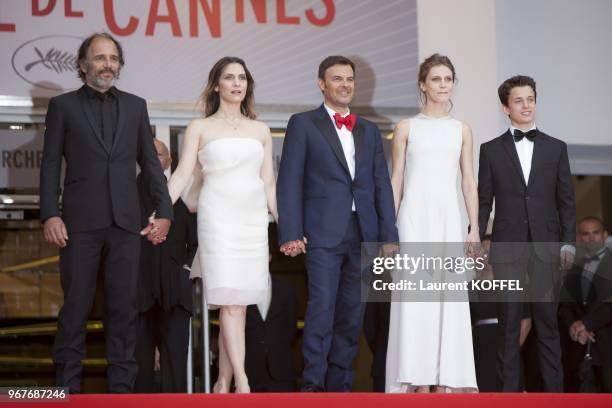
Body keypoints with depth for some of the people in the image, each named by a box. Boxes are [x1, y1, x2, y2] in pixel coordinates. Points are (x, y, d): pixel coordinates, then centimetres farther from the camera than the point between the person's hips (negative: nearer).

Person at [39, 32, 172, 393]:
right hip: (81, 222, -2)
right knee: (76, 306, 0)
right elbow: (51, 164, 2)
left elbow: (151, 162, 13)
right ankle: (68, 386, 6)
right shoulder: (63, 106, 6)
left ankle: (122, 386, 8)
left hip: (125, 222, 2)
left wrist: (164, 211, 4)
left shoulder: (135, 106, 14)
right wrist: (50, 214, -9)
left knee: (125, 306, 3)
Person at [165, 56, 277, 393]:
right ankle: (242, 381, -18)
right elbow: (181, 176, 1)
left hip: (254, 220, 4)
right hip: (218, 216, -3)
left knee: (239, 302, 0)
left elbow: (268, 183, 16)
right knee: (229, 300, -12)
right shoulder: (200, 128, 6)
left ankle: (223, 382, 5)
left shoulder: (260, 131, 15)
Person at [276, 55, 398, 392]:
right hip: (323, 234, -4)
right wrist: (290, 234, -11)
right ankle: (313, 383, -9)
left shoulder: (369, 131, 18)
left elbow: (382, 186, 14)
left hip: (363, 235, 5)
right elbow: (289, 181, -2)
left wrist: (389, 236, 5)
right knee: (321, 308, -12)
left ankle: (340, 384, 11)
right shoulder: (303, 124, 5)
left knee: (352, 313, 5)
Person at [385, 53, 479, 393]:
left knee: (450, 300, -2)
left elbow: (469, 182, 11)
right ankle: (419, 383, -5)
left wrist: (475, 228, 3)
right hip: (414, 216, -2)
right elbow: (396, 181, 6)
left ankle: (446, 380, 1)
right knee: (415, 298, -6)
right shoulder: (406, 128, 7)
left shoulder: (462, 130, 13)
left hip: (448, 218, 2)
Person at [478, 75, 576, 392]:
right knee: (509, 318, 1)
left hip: (545, 245, 0)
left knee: (547, 318, 0)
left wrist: (568, 242, 0)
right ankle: (509, 388, 6)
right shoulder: (491, 150, 7)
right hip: (507, 245, 0)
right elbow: (484, 201, 7)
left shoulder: (556, 148, 9)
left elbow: (566, 200, 8)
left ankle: (553, 389, 4)